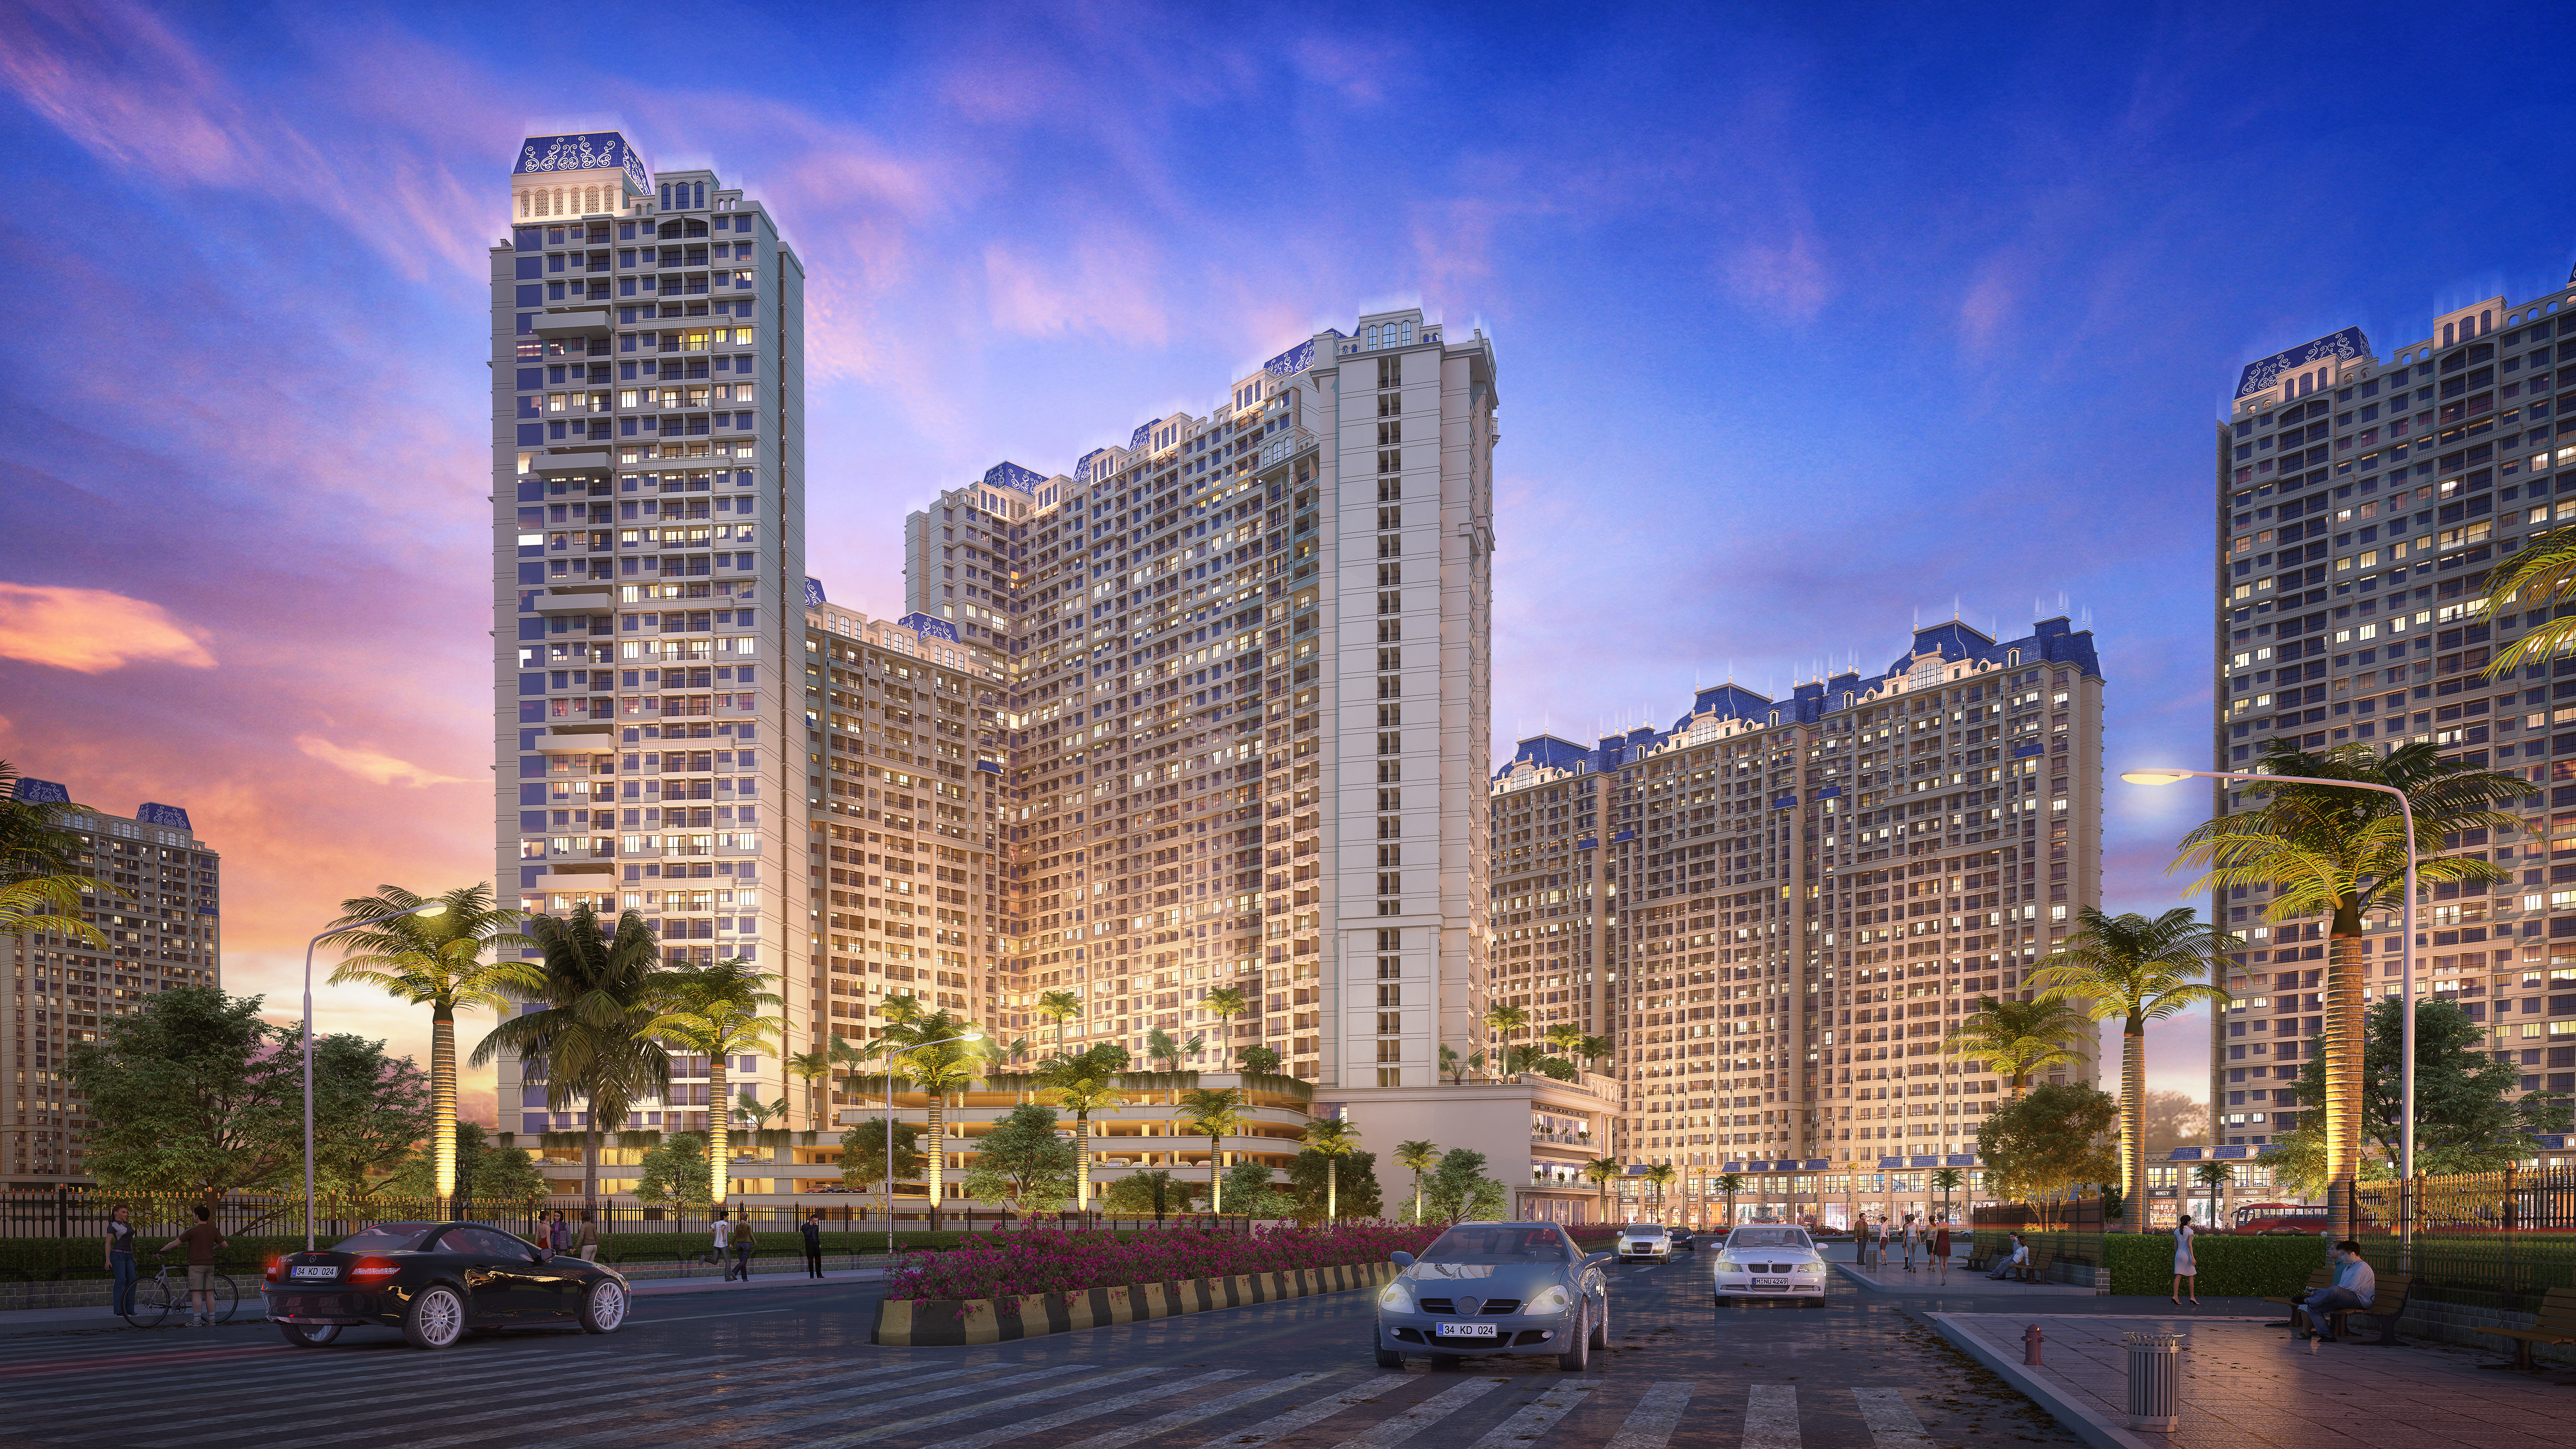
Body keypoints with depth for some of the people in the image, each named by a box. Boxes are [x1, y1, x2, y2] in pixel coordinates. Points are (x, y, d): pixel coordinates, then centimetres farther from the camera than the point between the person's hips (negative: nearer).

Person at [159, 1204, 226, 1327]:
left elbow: (175, 1243, -6)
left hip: (196, 1265, -6)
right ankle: (211, 1320, 6)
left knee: (196, 1293, -5)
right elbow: (224, 1245, 15)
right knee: (209, 1293, 7)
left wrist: (161, 1251, 7)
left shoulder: (193, 1231, -10)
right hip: (210, 1265, 6)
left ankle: (197, 1321, -7)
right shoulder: (213, 1231, 9)